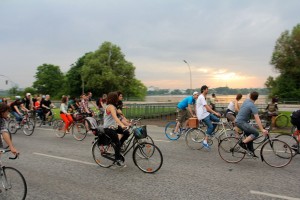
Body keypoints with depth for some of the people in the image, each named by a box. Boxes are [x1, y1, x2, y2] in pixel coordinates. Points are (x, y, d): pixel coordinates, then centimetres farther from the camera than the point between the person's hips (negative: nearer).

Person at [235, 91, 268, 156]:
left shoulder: (246, 101, 7)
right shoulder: (253, 106, -19)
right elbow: (257, 119, -24)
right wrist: (262, 130, -25)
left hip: (238, 120, 9)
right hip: (241, 122, -9)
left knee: (250, 135, 16)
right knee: (256, 133, -13)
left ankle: (251, 151, 21)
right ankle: (243, 143, -8)